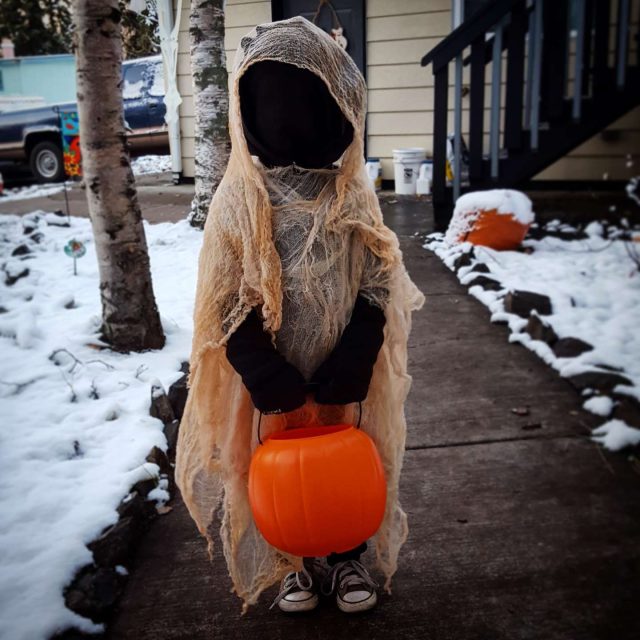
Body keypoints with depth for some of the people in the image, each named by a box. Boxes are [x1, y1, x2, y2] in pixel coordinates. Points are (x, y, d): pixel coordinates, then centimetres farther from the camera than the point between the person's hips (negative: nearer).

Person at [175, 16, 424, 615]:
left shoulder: (354, 194, -7)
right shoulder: (238, 197, -9)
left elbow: (376, 293, -6)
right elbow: (229, 308, -9)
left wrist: (338, 383, -14)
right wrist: (279, 391, -15)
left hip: (341, 377, 1)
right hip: (271, 379, 0)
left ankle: (346, 557, 39)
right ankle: (292, 561, 39)